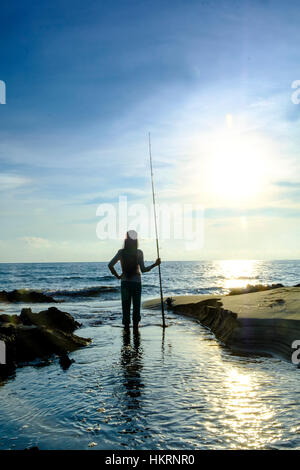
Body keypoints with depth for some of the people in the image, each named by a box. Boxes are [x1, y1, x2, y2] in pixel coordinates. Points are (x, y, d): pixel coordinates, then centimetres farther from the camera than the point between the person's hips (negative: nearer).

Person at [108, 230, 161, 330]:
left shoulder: (121, 252, -4)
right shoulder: (139, 253, -9)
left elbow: (110, 265, -7)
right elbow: (143, 269, -12)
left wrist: (117, 275, 4)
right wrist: (155, 264, -4)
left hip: (125, 283, 1)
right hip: (136, 283, -1)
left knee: (125, 305, 10)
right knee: (136, 305, 11)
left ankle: (126, 324, 12)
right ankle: (135, 324, 13)